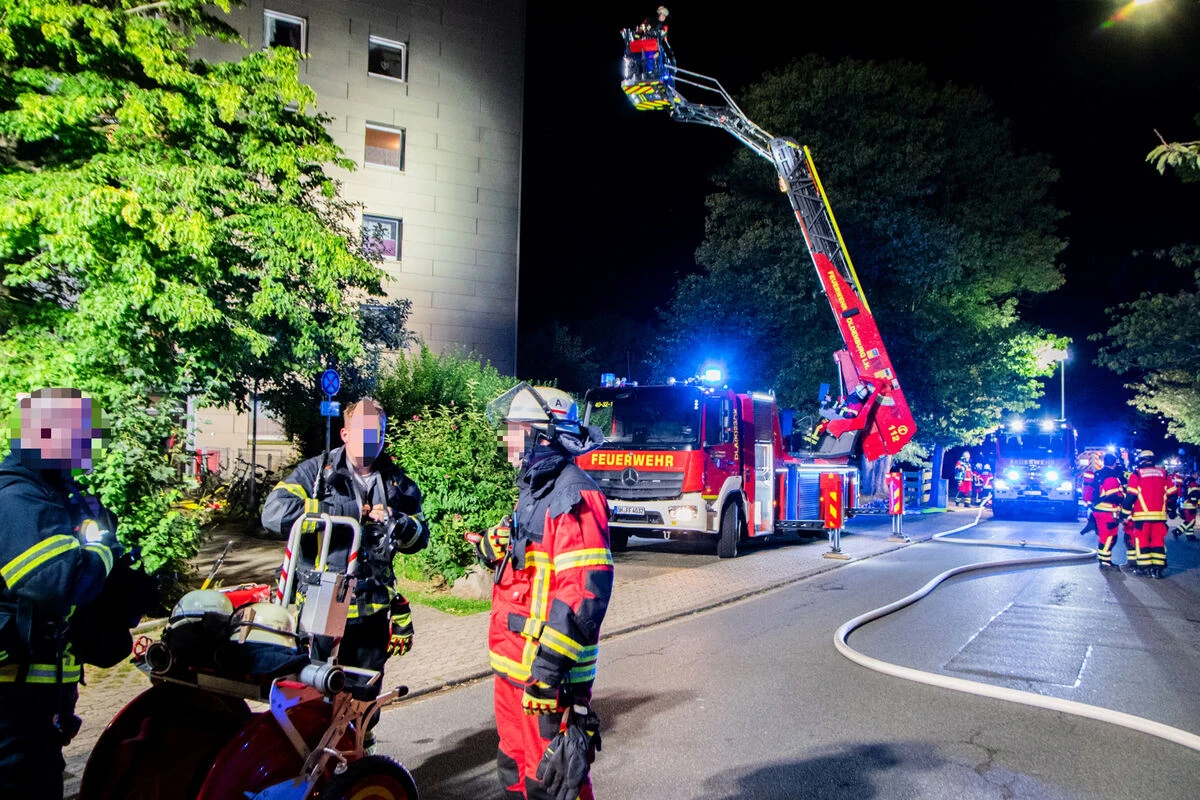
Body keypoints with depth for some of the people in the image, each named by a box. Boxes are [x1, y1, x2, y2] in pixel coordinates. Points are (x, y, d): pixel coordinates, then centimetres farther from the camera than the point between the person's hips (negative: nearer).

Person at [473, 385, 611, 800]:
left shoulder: (572, 495, -19)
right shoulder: (535, 489, 13)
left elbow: (586, 590, -26)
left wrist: (550, 663, -26)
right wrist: (493, 549, 5)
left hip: (547, 675, -10)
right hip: (514, 666, 10)